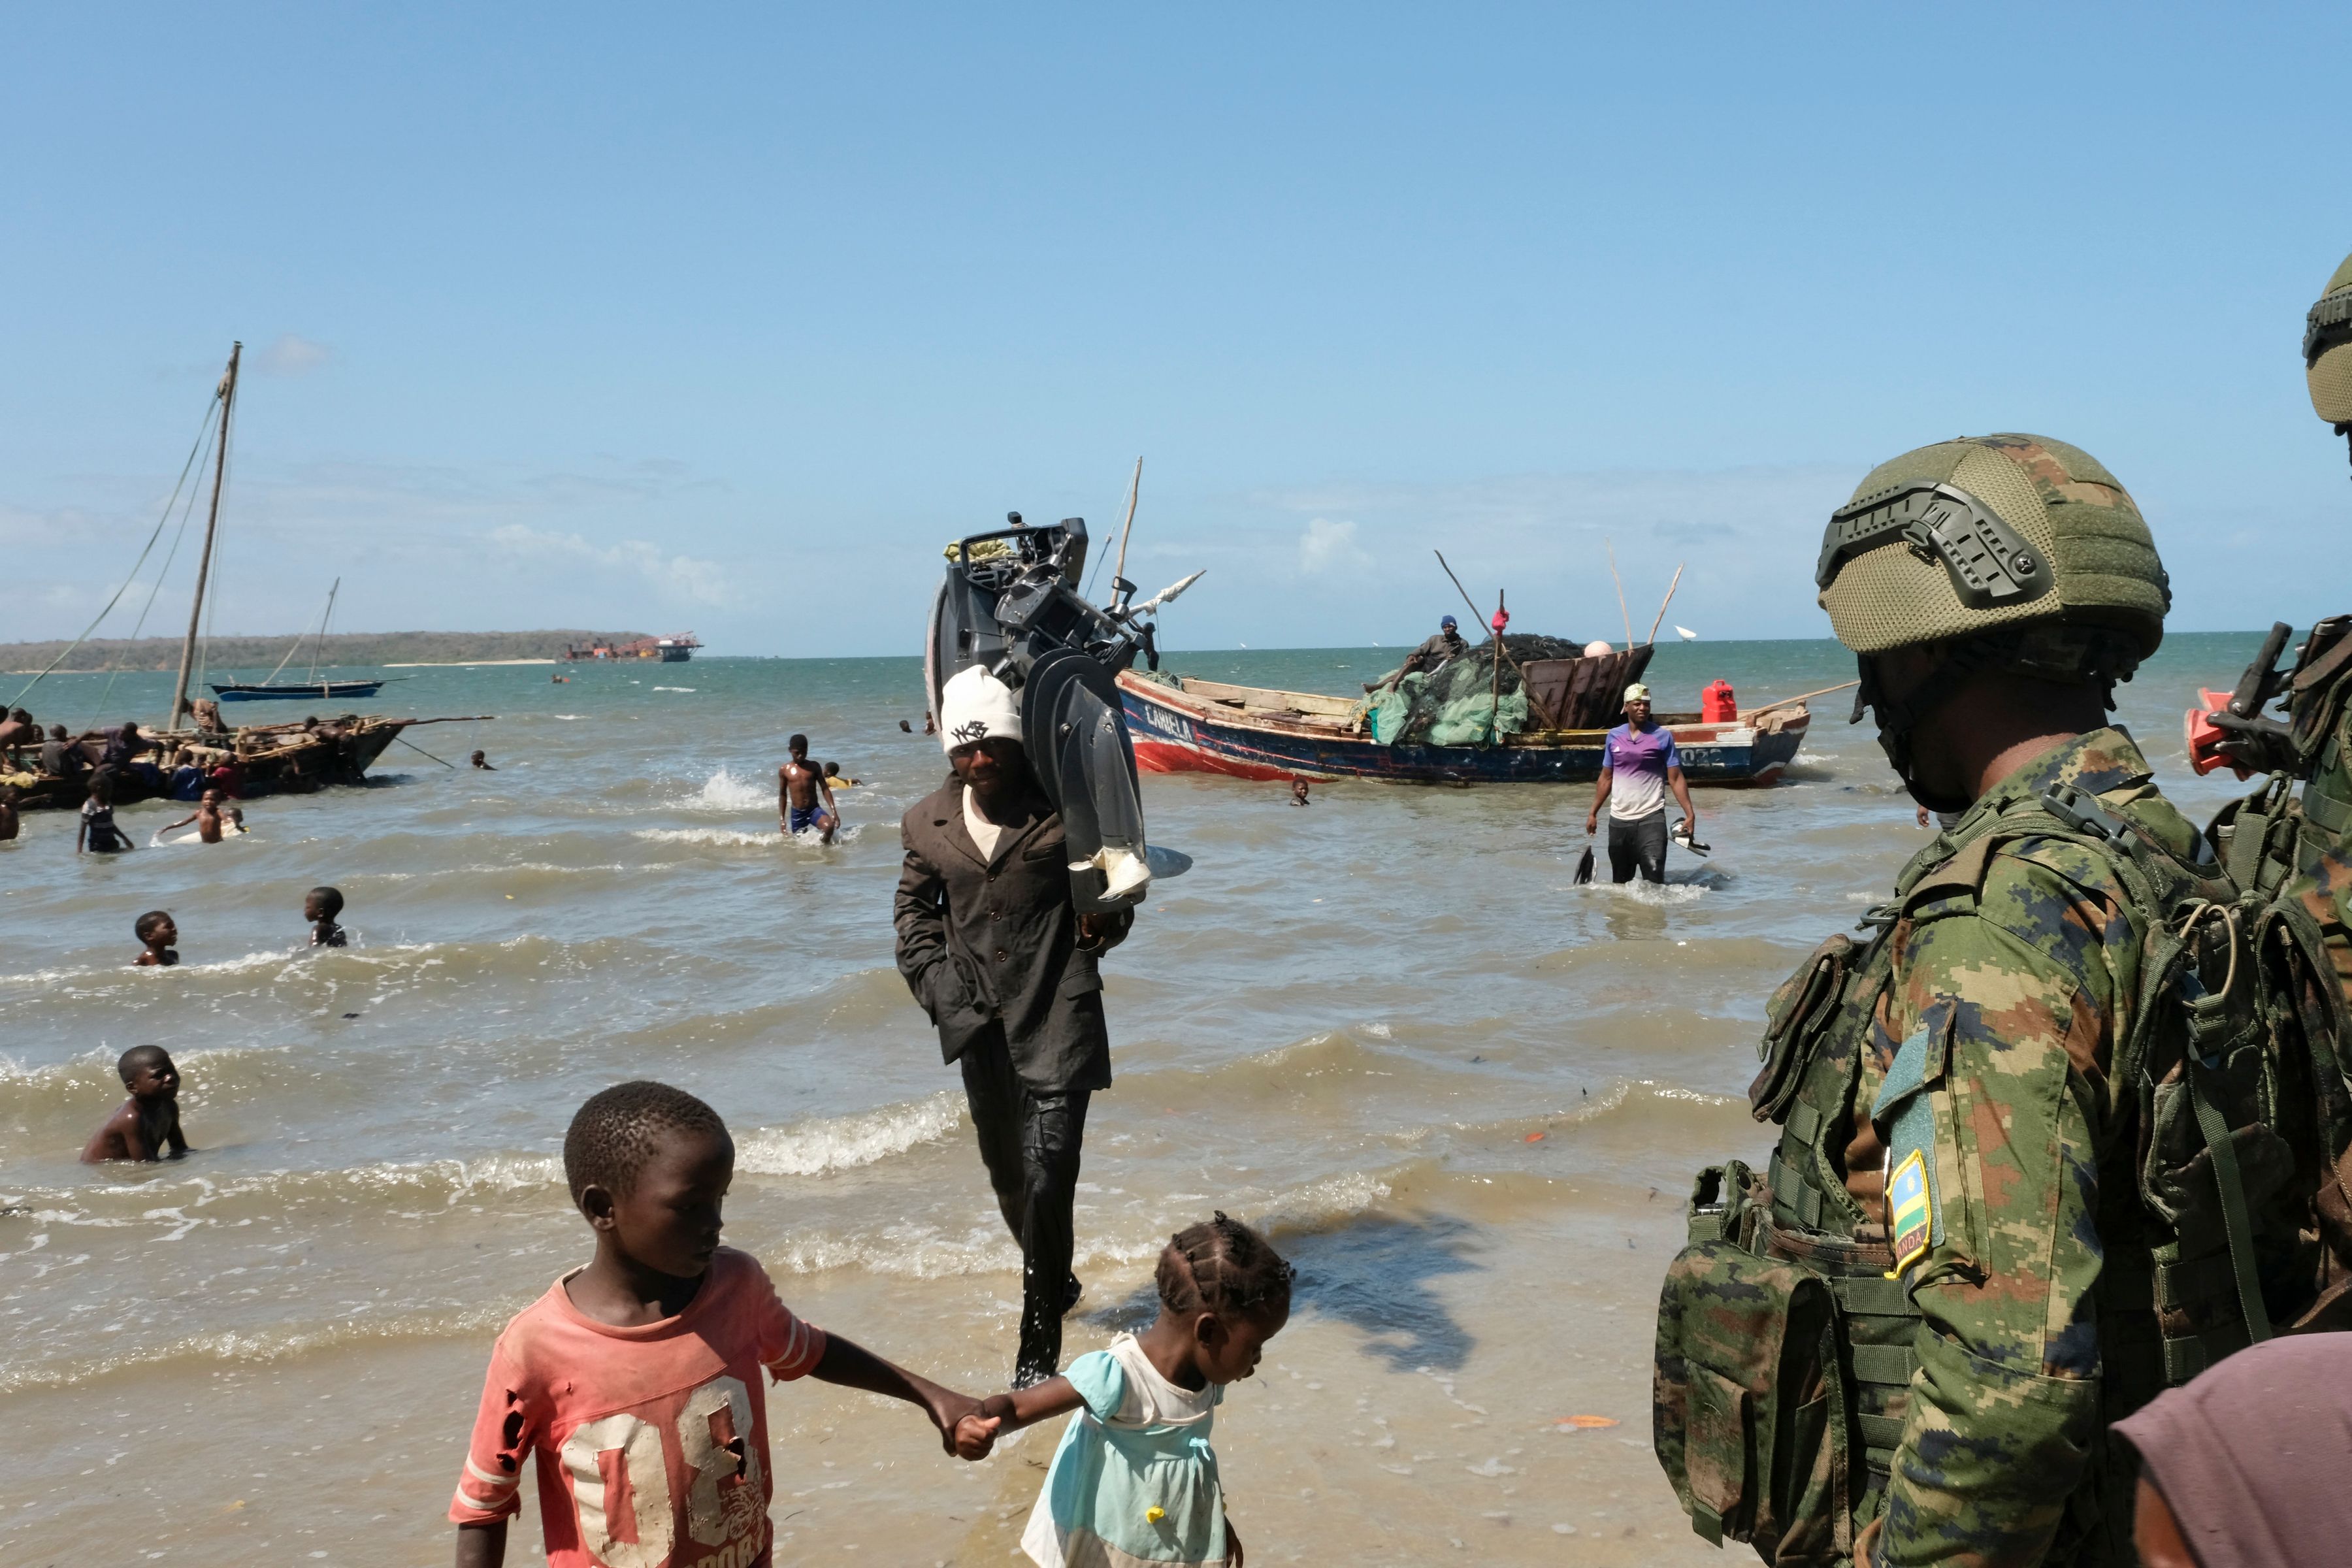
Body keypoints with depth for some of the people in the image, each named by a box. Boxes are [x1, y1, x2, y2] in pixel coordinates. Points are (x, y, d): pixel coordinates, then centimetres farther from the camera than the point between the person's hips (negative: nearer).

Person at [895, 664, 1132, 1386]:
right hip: (979, 1027, 5)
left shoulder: (1064, 812, -6)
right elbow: (915, 908, 18)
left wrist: (1103, 924, -12)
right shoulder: (928, 823, 4)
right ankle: (1055, 1280, 44)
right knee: (1008, 1176, 17)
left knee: (1047, 1176, -12)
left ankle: (1039, 1346, -3)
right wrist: (934, 980, 5)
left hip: (1057, 1020, -4)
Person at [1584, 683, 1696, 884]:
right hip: (1618, 820, 4)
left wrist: (1690, 814, -12)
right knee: (1620, 882, 11)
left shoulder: (1663, 736, -3)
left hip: (1651, 818, -4)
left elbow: (1675, 779, -4)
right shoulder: (1614, 736, 8)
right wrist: (1593, 813, 12)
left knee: (1654, 877, -17)